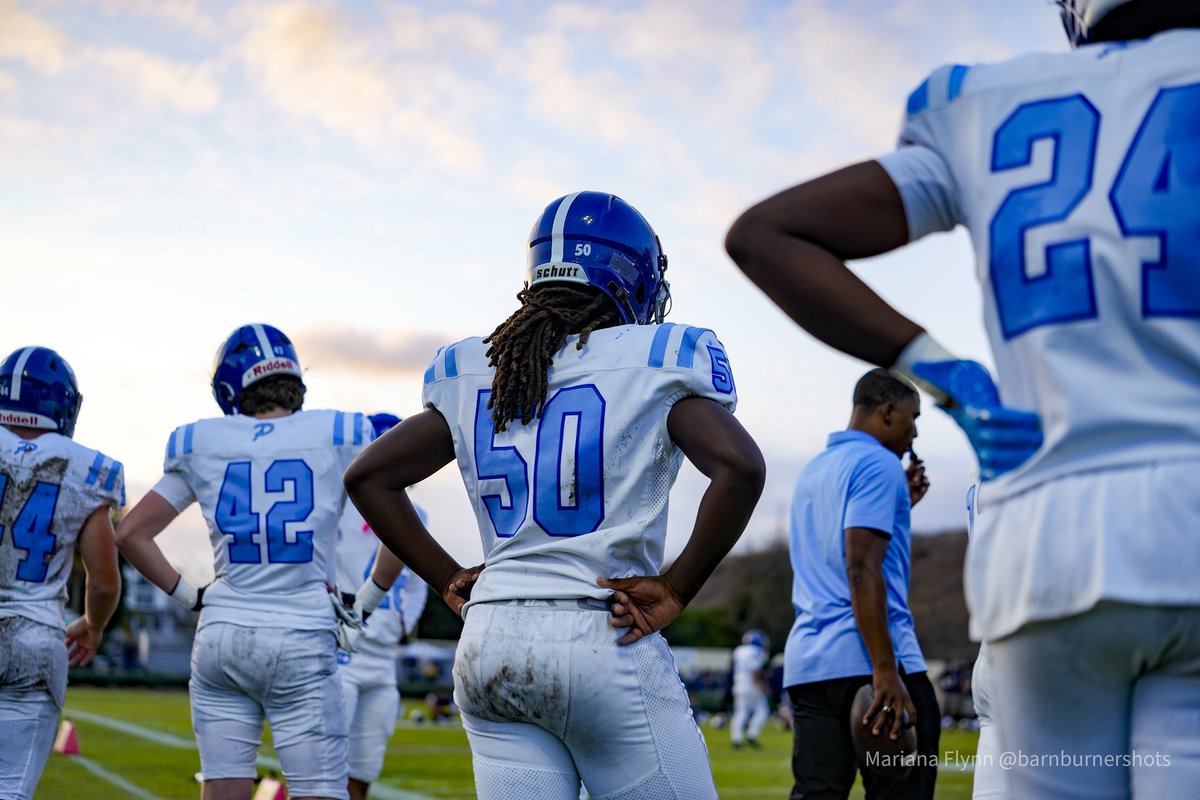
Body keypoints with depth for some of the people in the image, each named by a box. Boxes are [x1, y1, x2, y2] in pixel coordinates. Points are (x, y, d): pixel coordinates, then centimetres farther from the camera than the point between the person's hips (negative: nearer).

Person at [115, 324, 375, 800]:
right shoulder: (339, 437, 1)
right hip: (302, 642, -3)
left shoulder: (201, 445, 6)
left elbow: (131, 534, 9)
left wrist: (189, 596, 14)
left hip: (221, 635, 3)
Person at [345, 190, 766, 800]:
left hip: (488, 645, 5)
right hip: (603, 641, -5)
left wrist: (449, 581, 14)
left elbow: (367, 477, 15)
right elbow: (740, 468, -18)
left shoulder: (471, 372, 12)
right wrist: (676, 589, -9)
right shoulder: (656, 362, -3)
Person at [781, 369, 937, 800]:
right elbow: (862, 569, -17)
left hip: (805, 660, 8)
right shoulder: (879, 465, -6)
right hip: (865, 660, -8)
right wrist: (886, 672, -20)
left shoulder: (813, 470, 20)